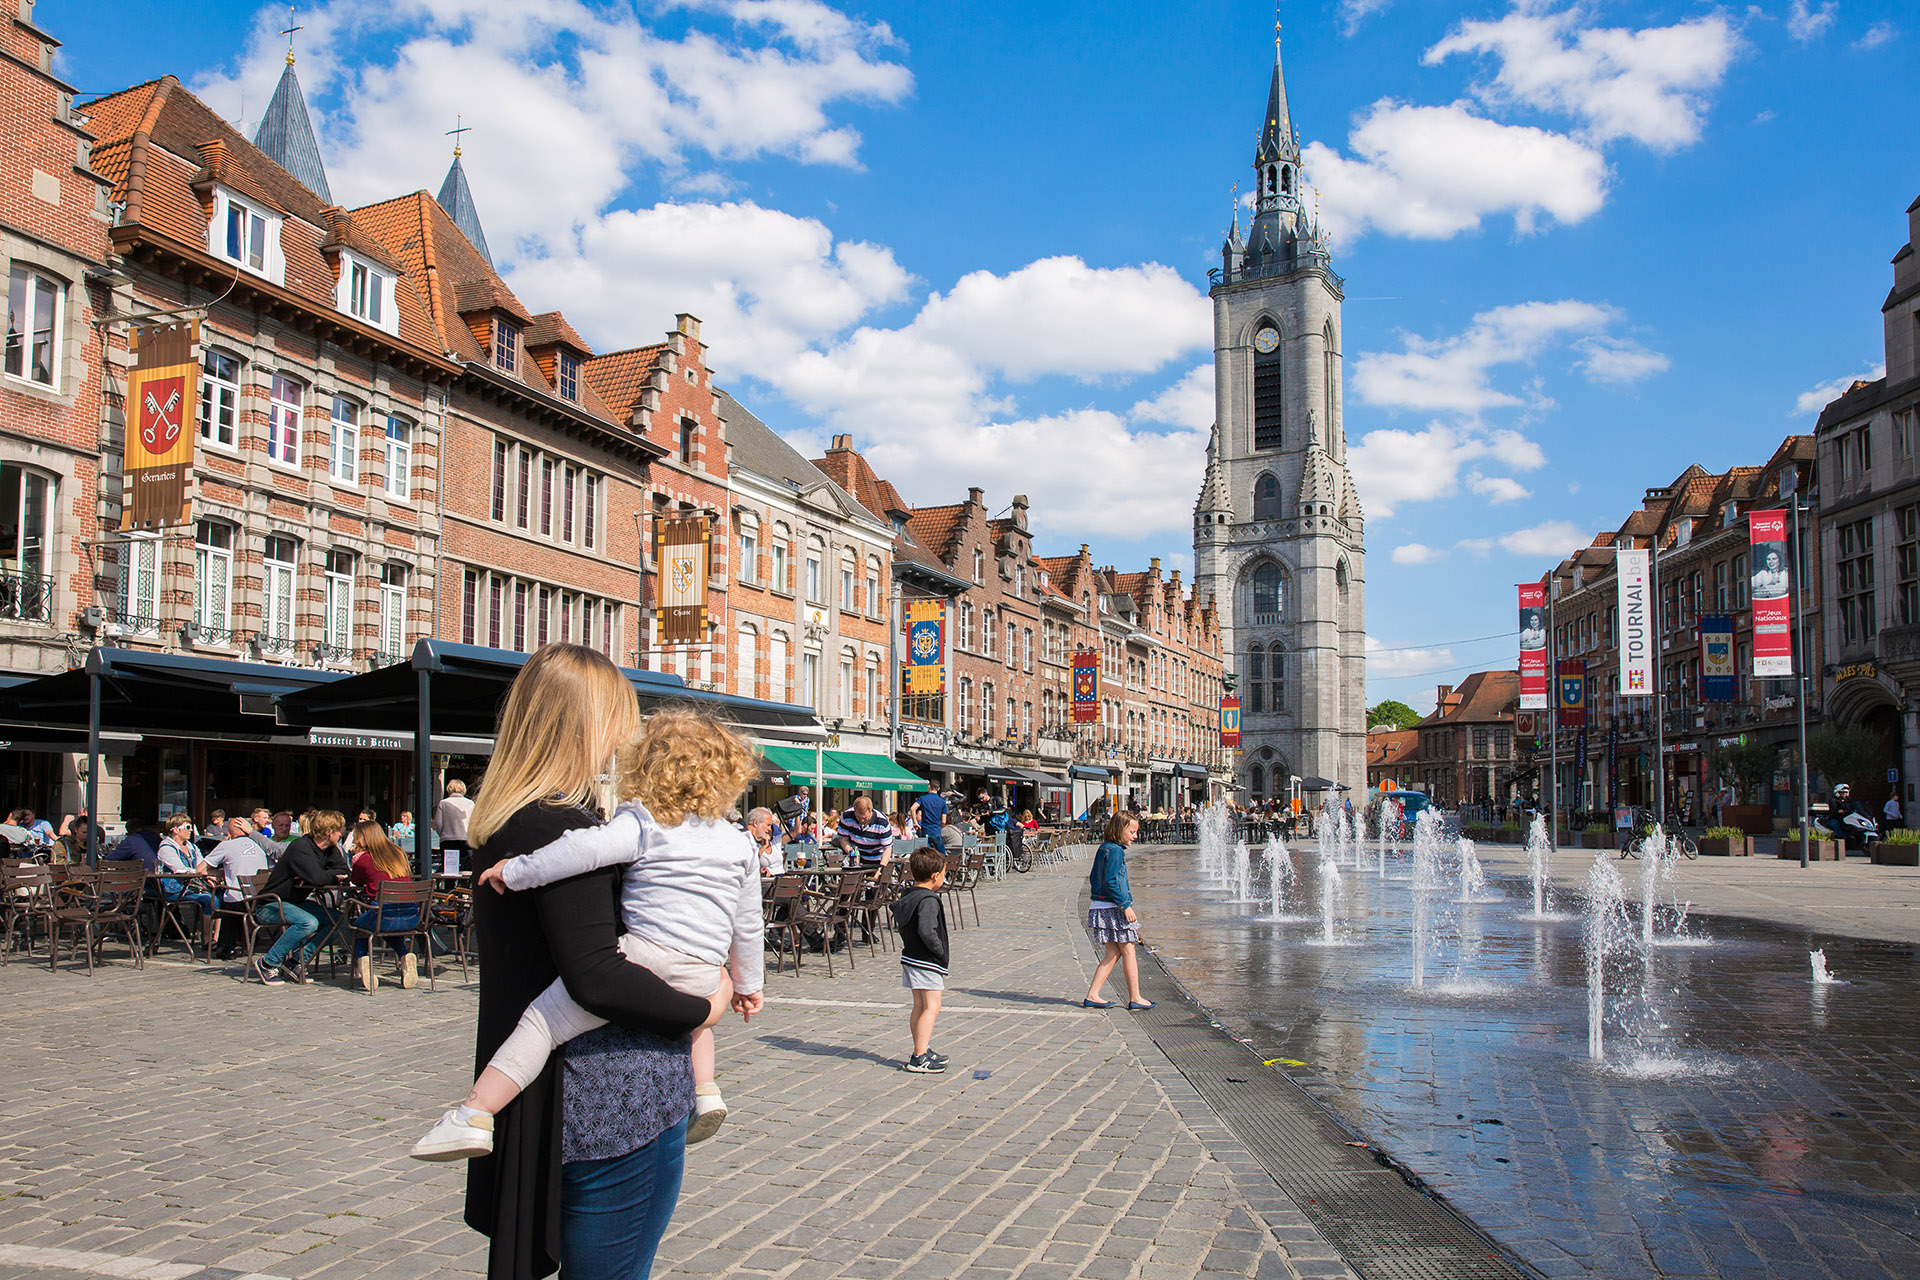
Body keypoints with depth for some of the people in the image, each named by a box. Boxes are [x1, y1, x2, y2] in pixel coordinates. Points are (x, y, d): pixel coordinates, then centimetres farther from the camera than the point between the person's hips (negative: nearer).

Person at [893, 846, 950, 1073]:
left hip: (910, 958, 10)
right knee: (931, 1007, -8)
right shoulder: (928, 900, -20)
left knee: (919, 1006, 16)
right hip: (927, 962, -10)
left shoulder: (906, 897, 9)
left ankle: (921, 1051, 25)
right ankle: (920, 1057, -12)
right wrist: (940, 951, -18)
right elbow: (926, 931, -30)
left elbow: (900, 924, 19)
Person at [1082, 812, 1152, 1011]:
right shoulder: (1116, 851, -14)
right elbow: (1111, 881, -21)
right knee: (1128, 951, 0)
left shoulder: (1103, 848, 14)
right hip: (1113, 908, -9)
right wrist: (1125, 905, -19)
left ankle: (1092, 996, 9)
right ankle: (1135, 998, 7)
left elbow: (1093, 878, 20)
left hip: (1100, 906, 9)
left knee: (1113, 953, 11)